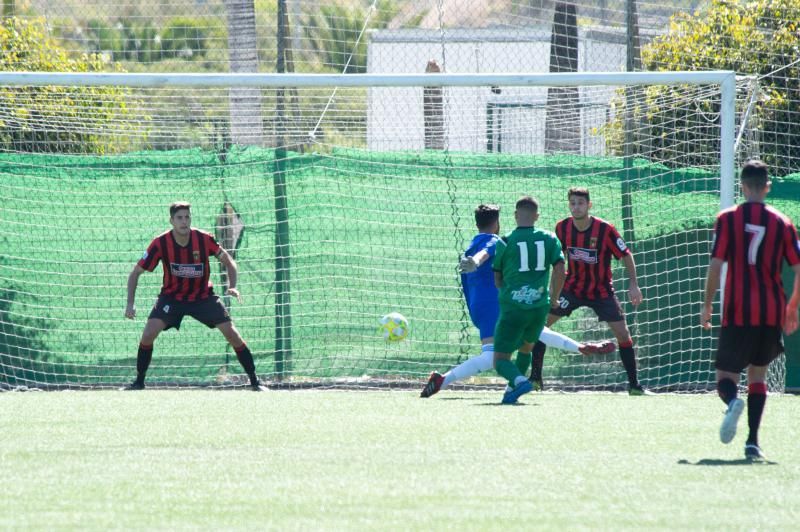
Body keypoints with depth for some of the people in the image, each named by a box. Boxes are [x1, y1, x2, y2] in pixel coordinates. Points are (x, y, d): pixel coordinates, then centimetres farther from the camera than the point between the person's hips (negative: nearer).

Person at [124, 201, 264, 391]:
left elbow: (228, 262, -3)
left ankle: (255, 382, 2)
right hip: (172, 296, 0)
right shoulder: (160, 244, -20)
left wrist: (232, 287, -21)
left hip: (203, 296, 0)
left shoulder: (204, 240, -19)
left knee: (231, 334, -10)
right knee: (148, 334, -19)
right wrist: (130, 304, -19)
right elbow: (135, 273, -10)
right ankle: (139, 381, 0)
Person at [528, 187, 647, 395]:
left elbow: (626, 255, -10)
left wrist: (633, 284, -18)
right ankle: (535, 378, -1)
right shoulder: (563, 227, -9)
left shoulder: (604, 229, -19)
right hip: (572, 288, 2)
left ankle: (634, 384, 3)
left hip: (602, 290, -2)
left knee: (622, 333, -10)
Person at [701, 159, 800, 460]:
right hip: (771, 313, 2)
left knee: (726, 375, 5)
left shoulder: (727, 219, -1)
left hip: (737, 313, -2)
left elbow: (715, 265, -7)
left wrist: (707, 306, 3)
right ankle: (753, 441, 5)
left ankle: (733, 401, -32)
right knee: (758, 374, 17)